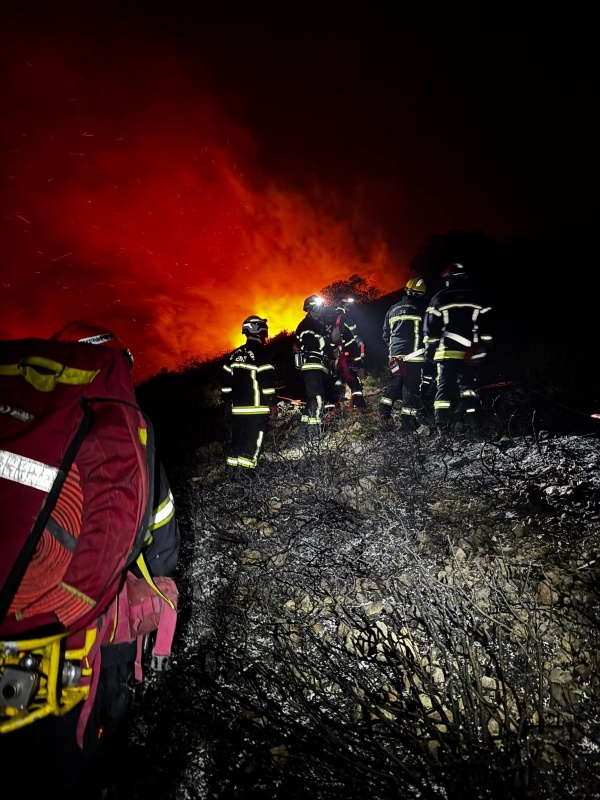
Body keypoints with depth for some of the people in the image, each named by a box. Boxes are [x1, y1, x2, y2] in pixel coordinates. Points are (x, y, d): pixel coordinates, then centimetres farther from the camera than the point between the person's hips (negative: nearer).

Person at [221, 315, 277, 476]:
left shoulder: (234, 354, 13)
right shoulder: (262, 353, -9)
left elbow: (226, 382, 15)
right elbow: (267, 382, -14)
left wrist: (229, 400, 23)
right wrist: (273, 403, -8)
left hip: (237, 408, 7)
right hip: (257, 409, -7)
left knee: (237, 439, 13)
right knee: (253, 441, -2)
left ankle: (233, 472, 19)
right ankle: (245, 473, -4)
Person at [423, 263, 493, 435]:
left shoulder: (439, 298, 1)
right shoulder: (476, 299, 9)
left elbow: (431, 327, -1)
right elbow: (485, 326, 10)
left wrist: (430, 348, 5)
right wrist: (484, 347, 15)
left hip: (447, 351, -2)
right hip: (470, 353, 3)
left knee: (444, 385, 0)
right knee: (468, 385, 12)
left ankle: (442, 423, -5)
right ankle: (473, 418, 1)